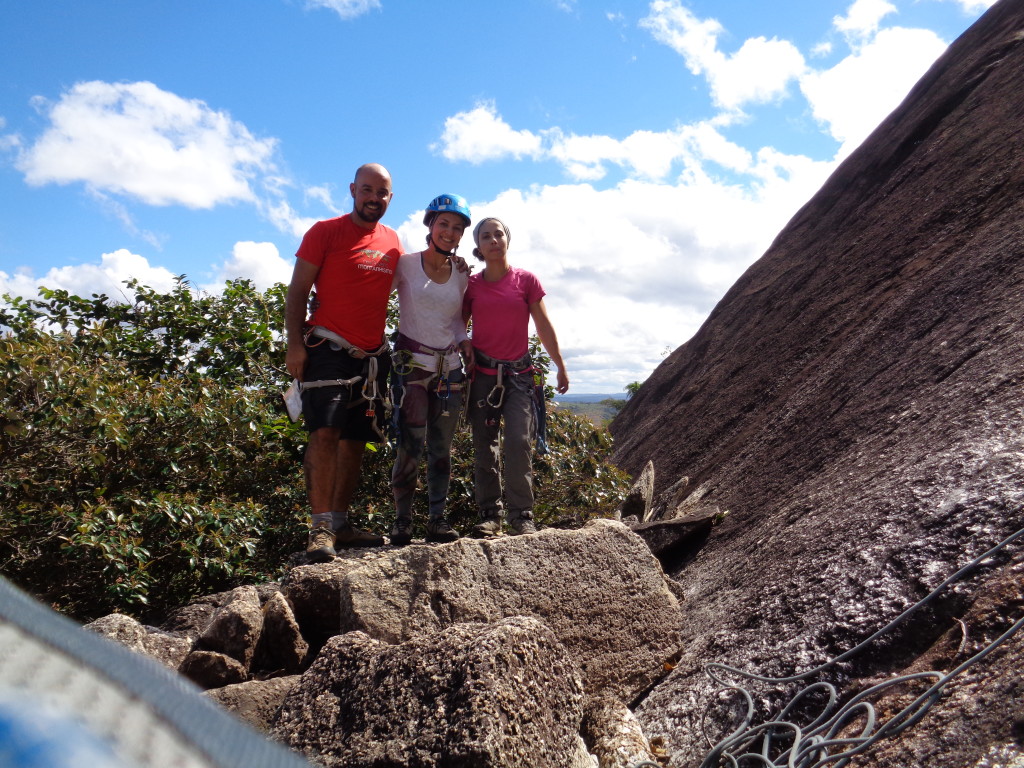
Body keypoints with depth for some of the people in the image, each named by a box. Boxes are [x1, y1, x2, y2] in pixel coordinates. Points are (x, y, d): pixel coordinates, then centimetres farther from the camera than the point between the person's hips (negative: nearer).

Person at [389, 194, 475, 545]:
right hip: (411, 363, -4)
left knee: (441, 448, 6)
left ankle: (437, 518, 14)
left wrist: (464, 340, 3)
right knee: (410, 445, -10)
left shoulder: (462, 276, 9)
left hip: (449, 367, 4)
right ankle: (402, 519, 5)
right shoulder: (406, 264, -3)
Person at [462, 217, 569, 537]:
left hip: (518, 373, -1)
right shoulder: (471, 285, 4)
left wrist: (560, 366, 9)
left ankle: (521, 516, -5)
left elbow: (543, 327, 6)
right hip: (482, 374, 2)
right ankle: (489, 514, 13)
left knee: (518, 441, -13)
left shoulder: (526, 280, 2)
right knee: (484, 447, 4)